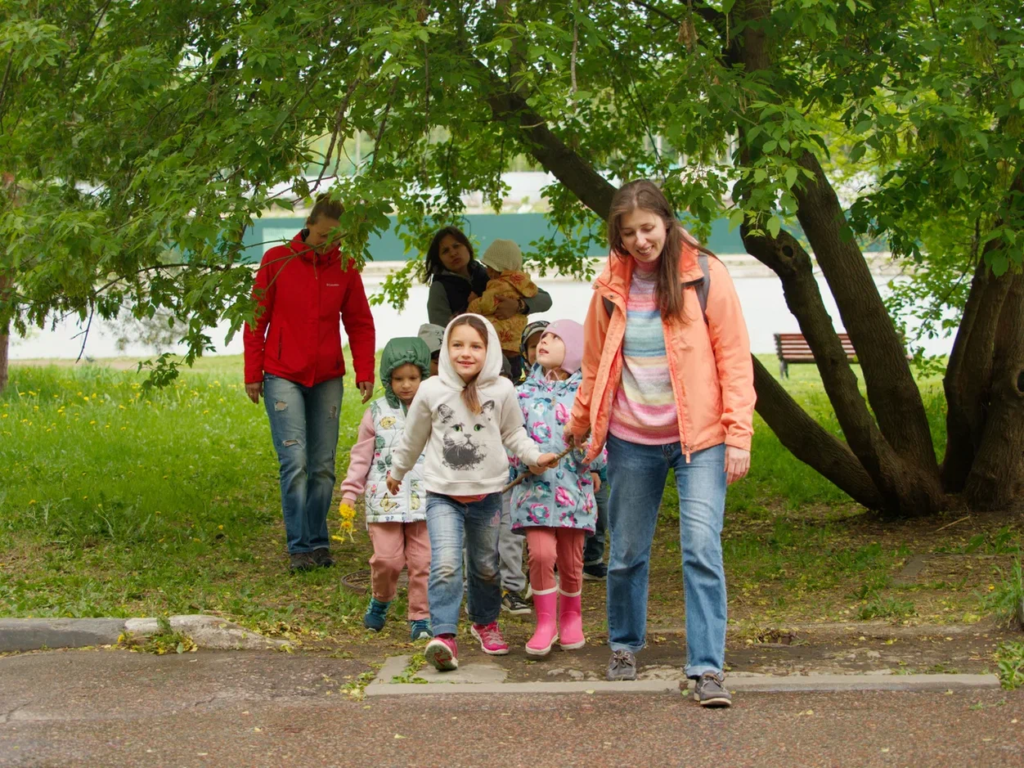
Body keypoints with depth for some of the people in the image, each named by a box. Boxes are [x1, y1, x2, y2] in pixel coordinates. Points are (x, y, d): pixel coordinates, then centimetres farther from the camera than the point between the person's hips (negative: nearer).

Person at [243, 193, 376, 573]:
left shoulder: (344, 268, 4)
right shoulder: (276, 261, -2)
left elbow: (360, 324, 9)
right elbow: (257, 320, 2)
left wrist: (365, 374, -1)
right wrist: (252, 374, -1)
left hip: (327, 379, 3)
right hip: (283, 377, -3)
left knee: (323, 466, 5)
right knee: (295, 460, -11)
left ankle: (318, 543, 15)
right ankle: (299, 548, -7)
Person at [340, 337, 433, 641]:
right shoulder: (377, 413, 5)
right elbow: (361, 455, 8)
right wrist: (350, 491, 3)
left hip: (425, 501, 1)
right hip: (384, 500, 0)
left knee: (422, 561, -2)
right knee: (387, 558, -5)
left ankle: (421, 617, 9)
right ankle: (380, 601, 24)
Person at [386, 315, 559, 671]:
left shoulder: (501, 390, -6)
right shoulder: (431, 391, -6)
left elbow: (513, 433, 9)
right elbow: (413, 438, 10)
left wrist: (535, 456, -5)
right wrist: (397, 472, 20)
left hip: (487, 493, 2)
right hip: (443, 495, -2)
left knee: (486, 566, 16)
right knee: (445, 564, -19)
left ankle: (485, 622, 39)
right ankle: (443, 636, -20)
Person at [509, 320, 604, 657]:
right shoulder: (525, 393, 6)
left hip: (572, 487, 0)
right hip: (535, 487, 0)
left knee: (571, 560, 7)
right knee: (541, 553, -14)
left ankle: (571, 617, 31)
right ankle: (545, 623, 2)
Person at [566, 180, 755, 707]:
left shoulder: (705, 278, -5)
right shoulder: (610, 289, 4)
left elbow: (734, 360, -5)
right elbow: (595, 364, 17)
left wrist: (738, 435, -10)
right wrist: (579, 424, 25)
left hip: (699, 437, -3)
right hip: (631, 441, 3)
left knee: (701, 548, -13)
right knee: (626, 553, 12)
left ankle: (707, 669, -10)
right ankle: (624, 646, 34)